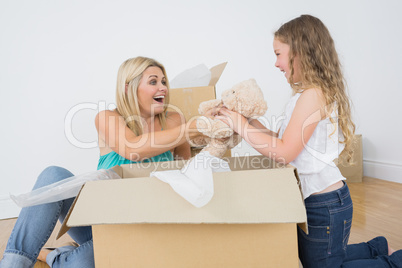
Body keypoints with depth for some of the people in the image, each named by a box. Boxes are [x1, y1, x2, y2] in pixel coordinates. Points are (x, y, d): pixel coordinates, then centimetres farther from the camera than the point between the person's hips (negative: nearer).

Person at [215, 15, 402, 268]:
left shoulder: (314, 95, -21)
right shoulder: (307, 95, 8)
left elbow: (285, 152, -24)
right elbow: (282, 140, 7)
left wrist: (240, 124, -18)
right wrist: (250, 121, 3)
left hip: (325, 204, -10)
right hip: (314, 197, 10)